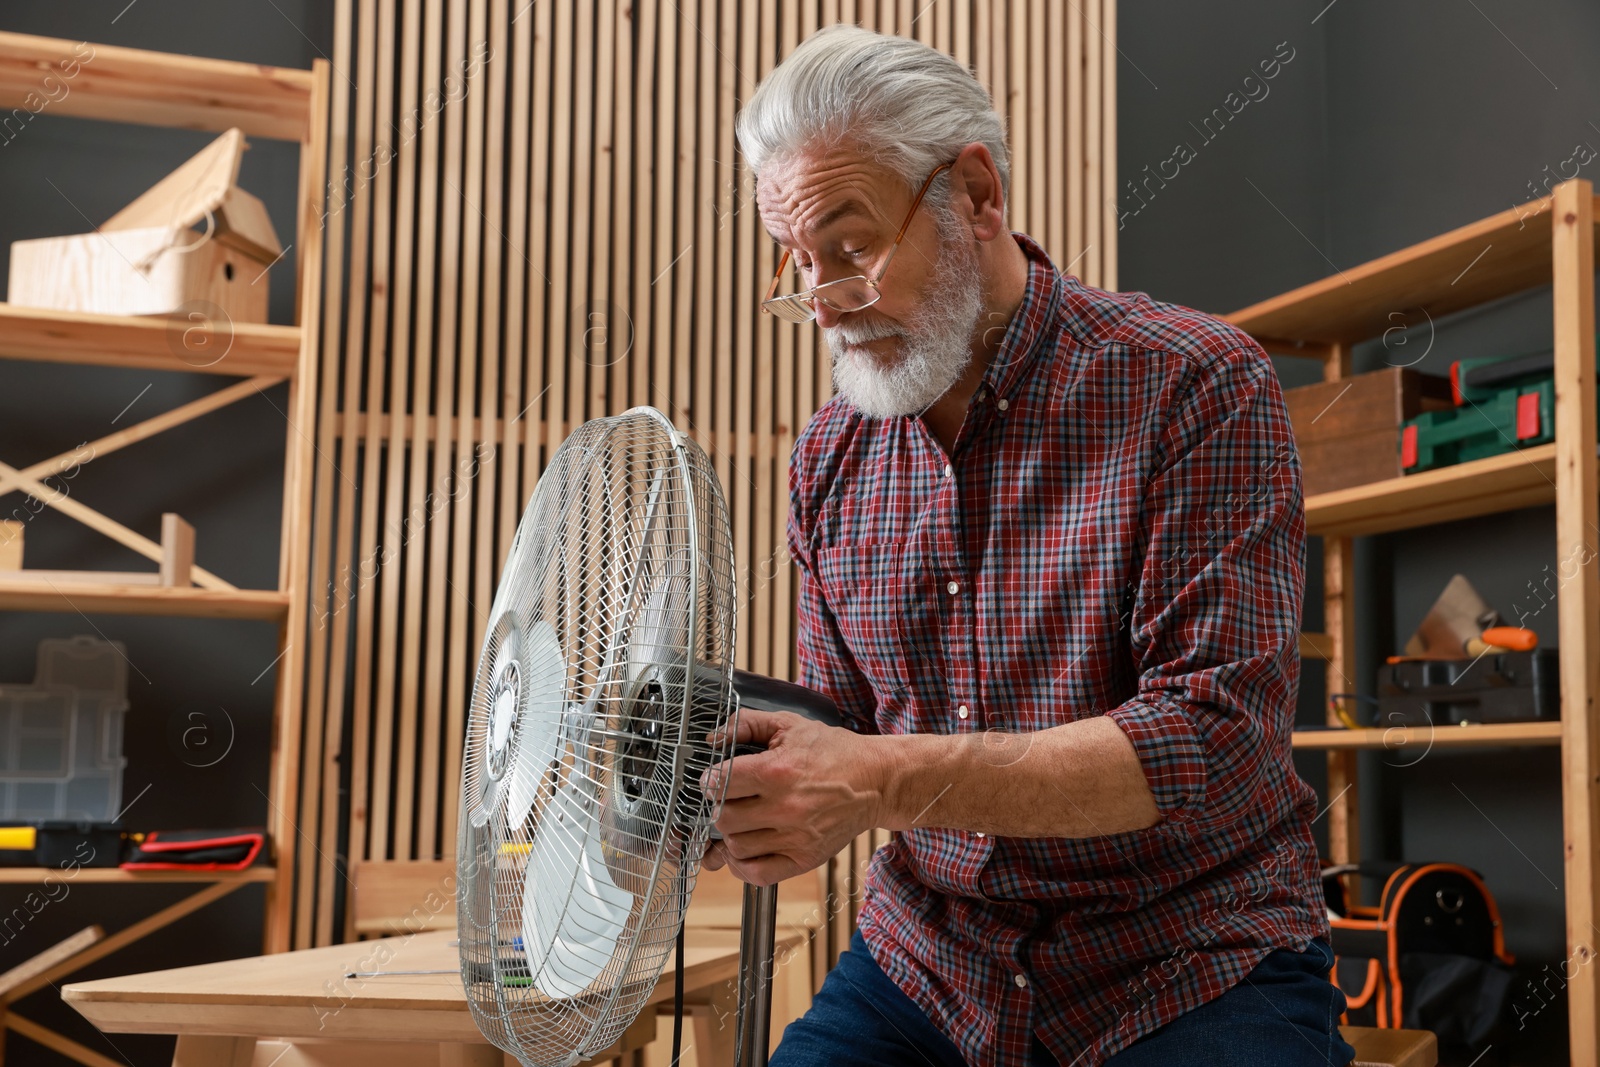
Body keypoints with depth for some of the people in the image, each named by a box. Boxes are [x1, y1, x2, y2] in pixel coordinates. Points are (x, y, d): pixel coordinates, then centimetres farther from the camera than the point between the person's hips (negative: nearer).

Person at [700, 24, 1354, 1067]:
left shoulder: (1198, 385, -13)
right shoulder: (830, 458, 3)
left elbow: (1211, 739, -20)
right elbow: (848, 733, 10)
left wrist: (887, 781, -28)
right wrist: (735, 785, -12)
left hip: (1195, 973, -3)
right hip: (931, 959, 4)